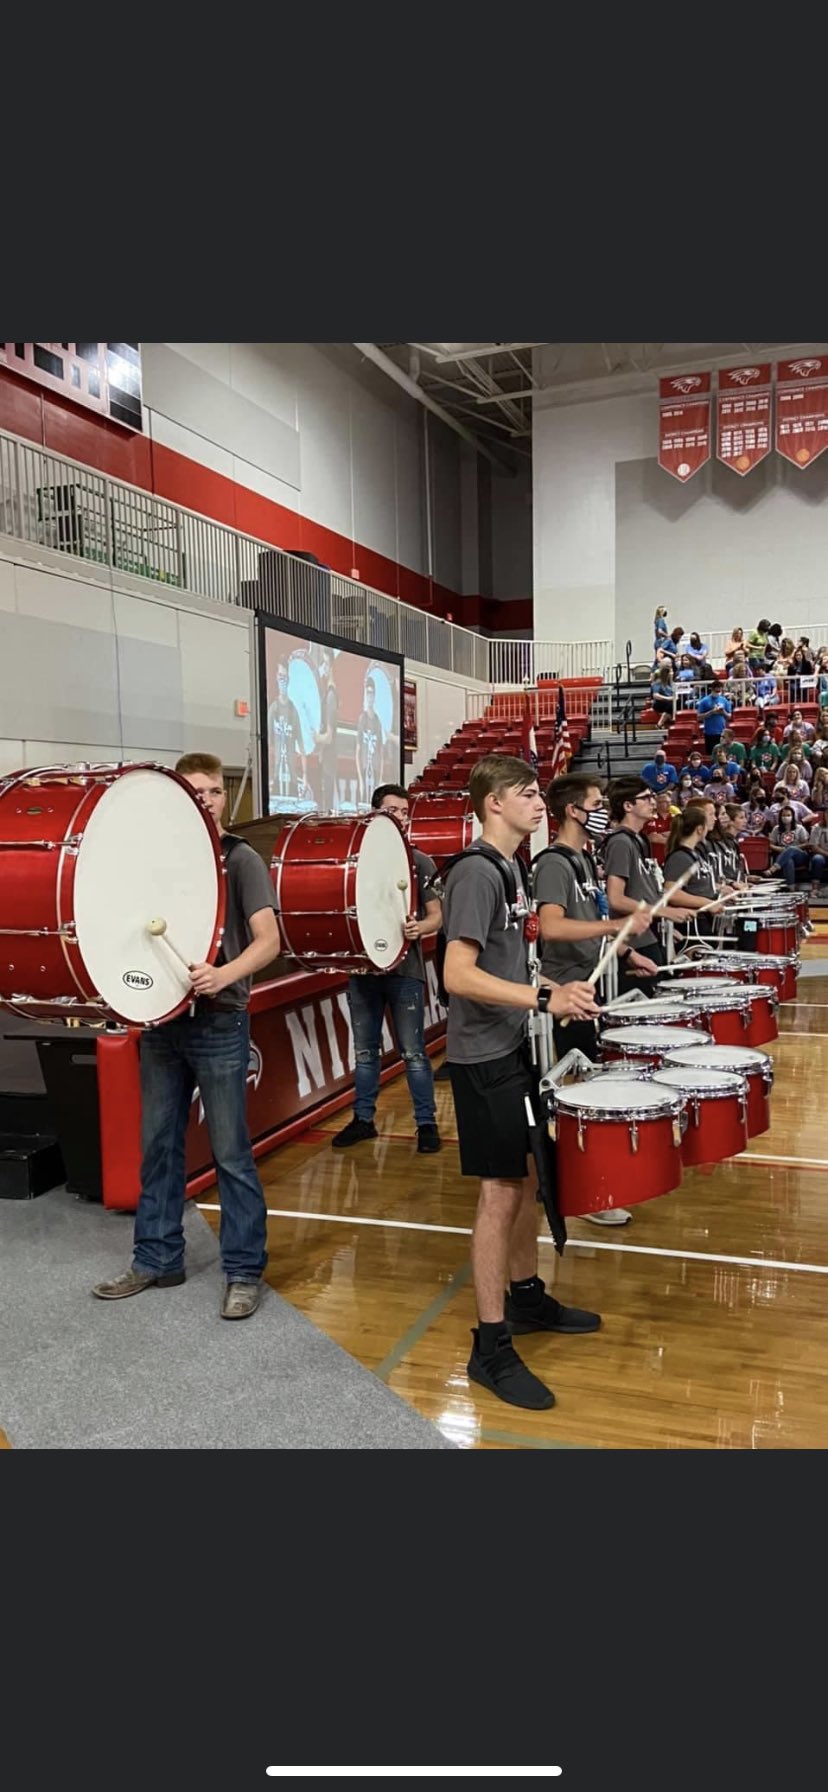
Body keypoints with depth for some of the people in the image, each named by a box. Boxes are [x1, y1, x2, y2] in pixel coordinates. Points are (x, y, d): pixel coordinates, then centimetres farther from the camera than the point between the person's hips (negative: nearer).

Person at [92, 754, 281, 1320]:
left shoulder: (241, 858, -5)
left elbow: (268, 940, -14)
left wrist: (226, 974, -33)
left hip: (219, 1023, -5)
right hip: (161, 1019, 5)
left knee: (231, 1153, 2)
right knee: (158, 1145, 13)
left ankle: (245, 1270, 13)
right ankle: (157, 1259, 27)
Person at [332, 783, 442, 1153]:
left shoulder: (419, 862, -1)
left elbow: (437, 916, -2)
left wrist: (420, 927, -23)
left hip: (405, 969, -3)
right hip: (362, 967, 3)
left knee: (413, 1052, 1)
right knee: (364, 1050, 12)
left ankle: (426, 1122, 11)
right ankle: (363, 1119, 24)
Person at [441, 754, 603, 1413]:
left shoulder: (507, 867, 11)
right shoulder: (476, 873, -19)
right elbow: (458, 974, -28)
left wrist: (555, 991, 17)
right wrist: (546, 998, -34)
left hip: (515, 1046, 10)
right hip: (484, 1057, -10)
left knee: (528, 1177, 19)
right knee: (501, 1191, -3)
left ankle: (526, 1297, 36)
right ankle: (492, 1348, 8)